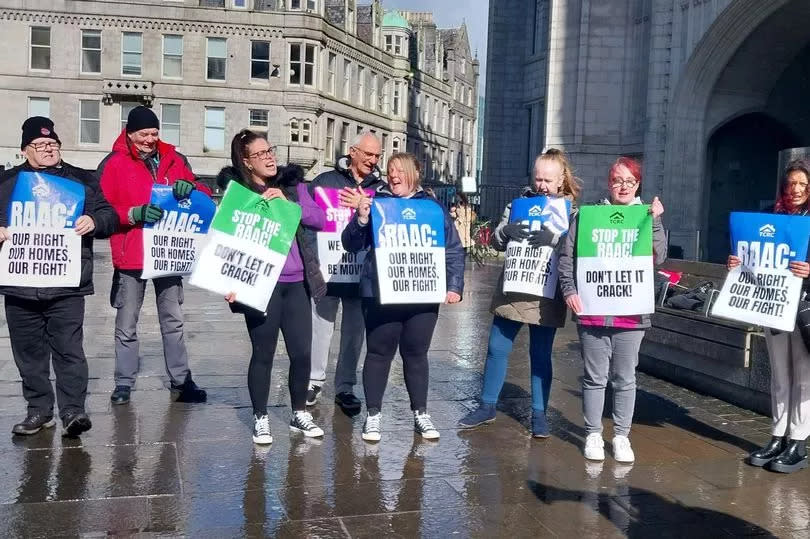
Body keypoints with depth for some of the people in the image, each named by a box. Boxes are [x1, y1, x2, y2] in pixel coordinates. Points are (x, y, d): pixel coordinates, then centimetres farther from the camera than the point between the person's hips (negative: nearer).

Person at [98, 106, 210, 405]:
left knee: (173, 322, 10)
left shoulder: (175, 160, 7)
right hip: (130, 256, -3)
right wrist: (136, 213, -24)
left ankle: (180, 382, 18)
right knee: (126, 326, 7)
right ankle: (124, 383, 18)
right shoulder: (113, 163, -3)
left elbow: (205, 197, 9)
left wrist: (190, 187, -15)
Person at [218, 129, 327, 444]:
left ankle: (299, 413, 24)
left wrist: (287, 201, -14)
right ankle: (260, 418, 18)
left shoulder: (292, 184, 9)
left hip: (297, 283, 3)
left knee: (302, 352, 6)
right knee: (263, 352, 3)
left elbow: (319, 219, -1)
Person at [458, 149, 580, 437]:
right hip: (511, 290, 3)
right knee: (497, 349, 9)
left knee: (540, 356, 7)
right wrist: (506, 231, -17)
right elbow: (496, 241, 4)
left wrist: (554, 238, -29)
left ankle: (539, 414, 20)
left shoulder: (571, 210, -1)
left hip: (545, 296, -3)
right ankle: (487, 406, 23)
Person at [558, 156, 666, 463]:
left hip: (631, 313, 1)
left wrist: (655, 221, -10)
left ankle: (621, 437, 23)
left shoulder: (646, 216, 7)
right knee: (595, 377, 8)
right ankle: (593, 435, 21)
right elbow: (567, 255, 3)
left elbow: (658, 257, -5)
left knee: (625, 378, 10)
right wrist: (569, 290, -7)